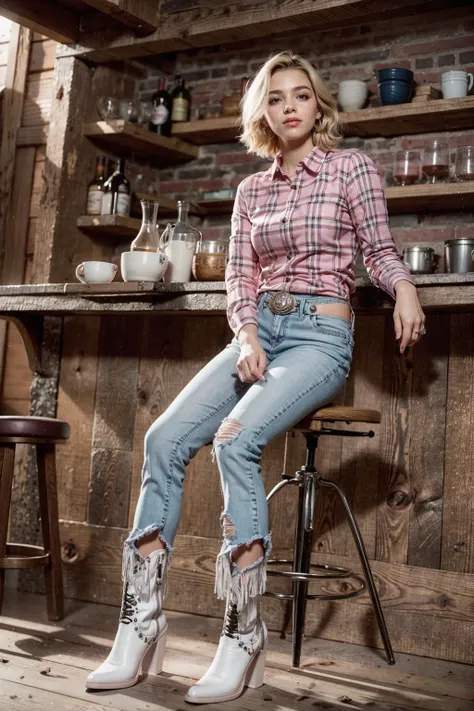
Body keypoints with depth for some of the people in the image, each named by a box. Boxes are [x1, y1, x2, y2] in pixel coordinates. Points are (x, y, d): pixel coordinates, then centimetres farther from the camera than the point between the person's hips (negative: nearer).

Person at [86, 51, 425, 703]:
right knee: (165, 438, -18)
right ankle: (141, 625, -13)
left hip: (321, 335, -5)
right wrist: (247, 336, -8)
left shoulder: (351, 167, 4)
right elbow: (239, 276, 10)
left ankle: (243, 638, -23)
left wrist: (404, 287, -18)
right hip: (257, 332, 5)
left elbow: (378, 249, 5)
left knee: (235, 439, -32)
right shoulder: (251, 190, 16)